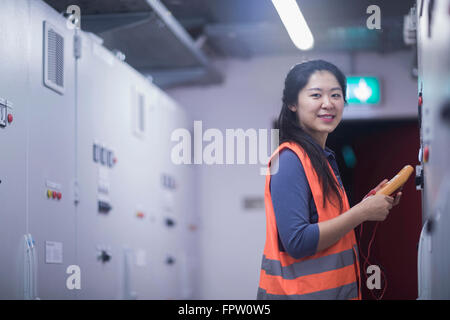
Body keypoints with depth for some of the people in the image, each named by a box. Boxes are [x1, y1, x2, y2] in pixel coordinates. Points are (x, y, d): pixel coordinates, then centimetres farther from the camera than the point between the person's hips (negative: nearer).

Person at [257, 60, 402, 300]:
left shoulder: (324, 158, 11)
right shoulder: (290, 159, -16)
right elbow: (297, 242, -25)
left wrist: (369, 203, 2)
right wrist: (362, 212, -18)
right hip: (298, 292, -9)